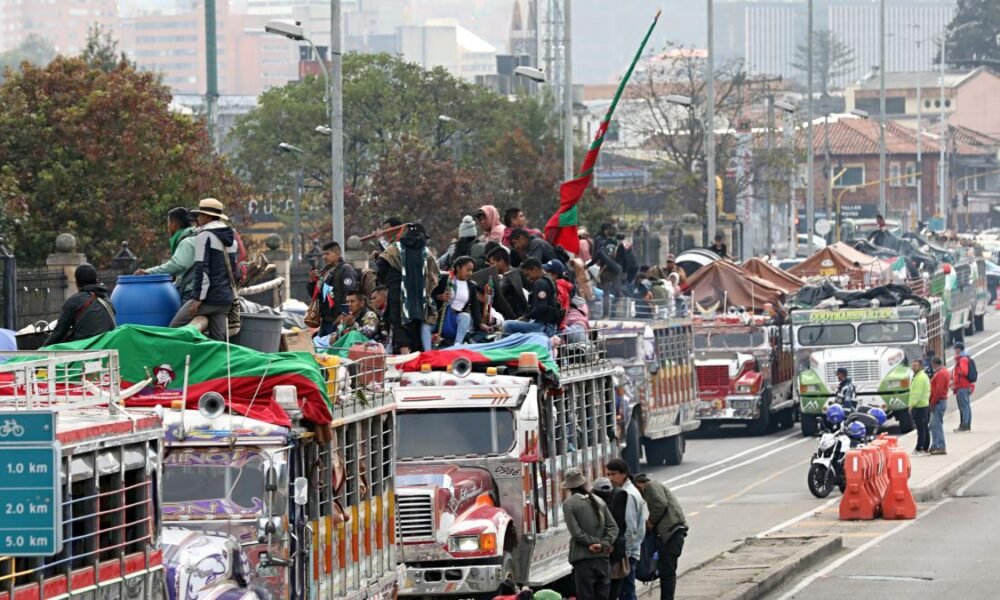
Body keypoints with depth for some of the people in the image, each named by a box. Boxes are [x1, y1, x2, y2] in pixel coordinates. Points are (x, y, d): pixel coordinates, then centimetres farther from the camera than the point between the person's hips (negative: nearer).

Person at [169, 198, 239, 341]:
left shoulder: (205, 236, -9)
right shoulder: (231, 239, 17)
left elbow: (202, 269, -15)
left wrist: (198, 298, -17)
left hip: (209, 297, -8)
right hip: (226, 297, 8)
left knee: (175, 328, -4)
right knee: (218, 338, 7)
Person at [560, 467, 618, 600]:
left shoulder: (569, 504, -6)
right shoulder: (598, 501, 10)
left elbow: (576, 532, -12)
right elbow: (613, 527, 4)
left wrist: (595, 543, -6)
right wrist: (604, 543, -6)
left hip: (584, 560, -5)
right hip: (603, 559, 5)